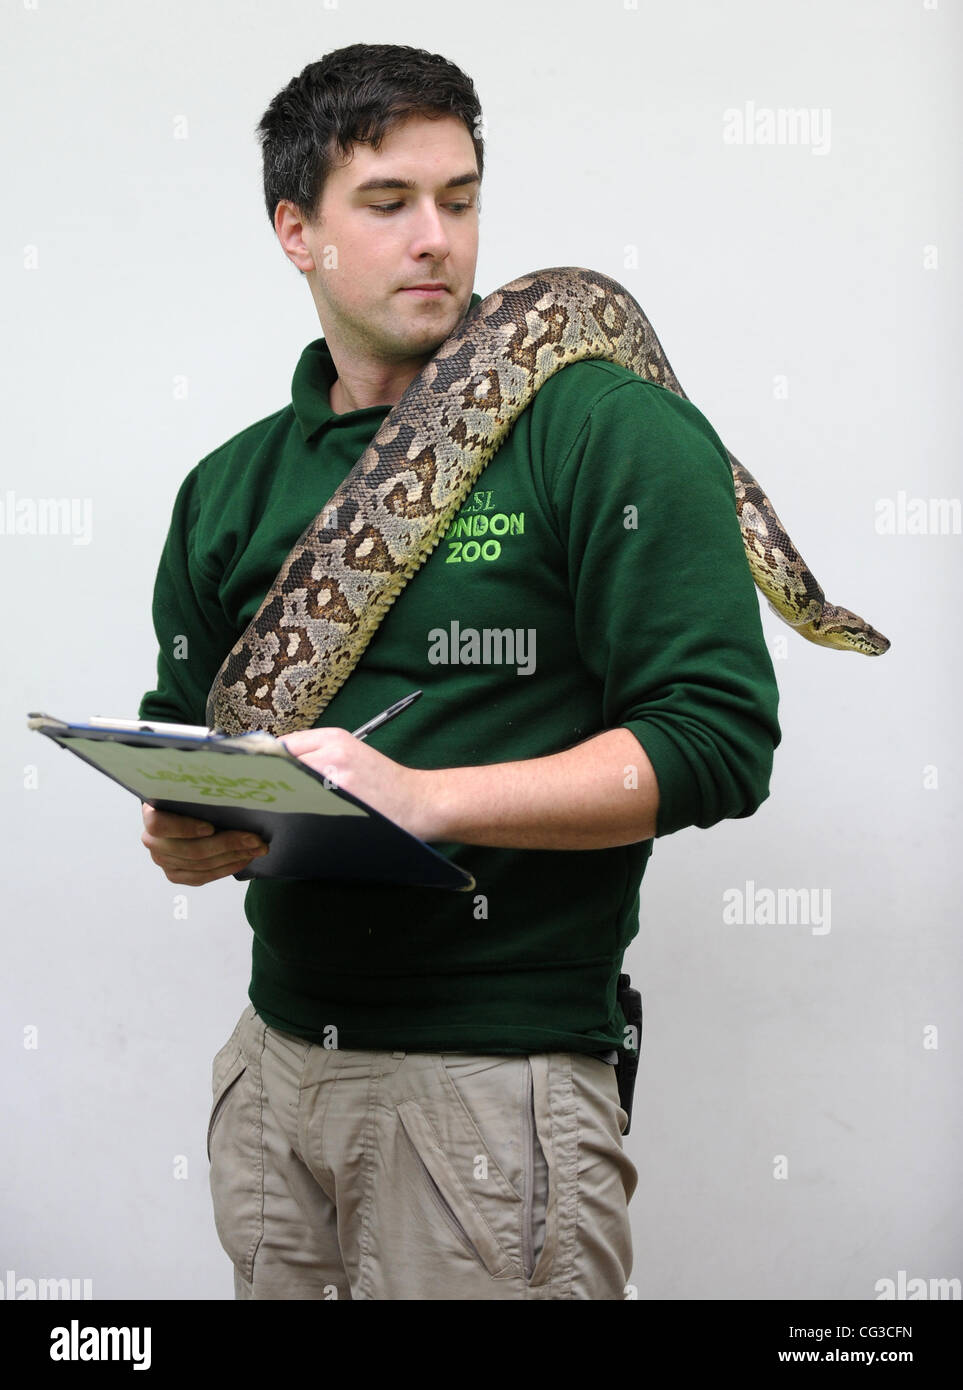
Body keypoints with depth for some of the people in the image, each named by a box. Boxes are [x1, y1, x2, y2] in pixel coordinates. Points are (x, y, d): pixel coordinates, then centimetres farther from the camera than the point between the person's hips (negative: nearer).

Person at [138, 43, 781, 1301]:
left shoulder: (609, 430, -6)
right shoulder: (231, 489, 12)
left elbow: (718, 740, -13)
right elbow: (180, 735, 19)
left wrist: (427, 797, -21)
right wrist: (185, 831, -5)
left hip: (498, 1081, -5)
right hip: (276, 1063, 5)